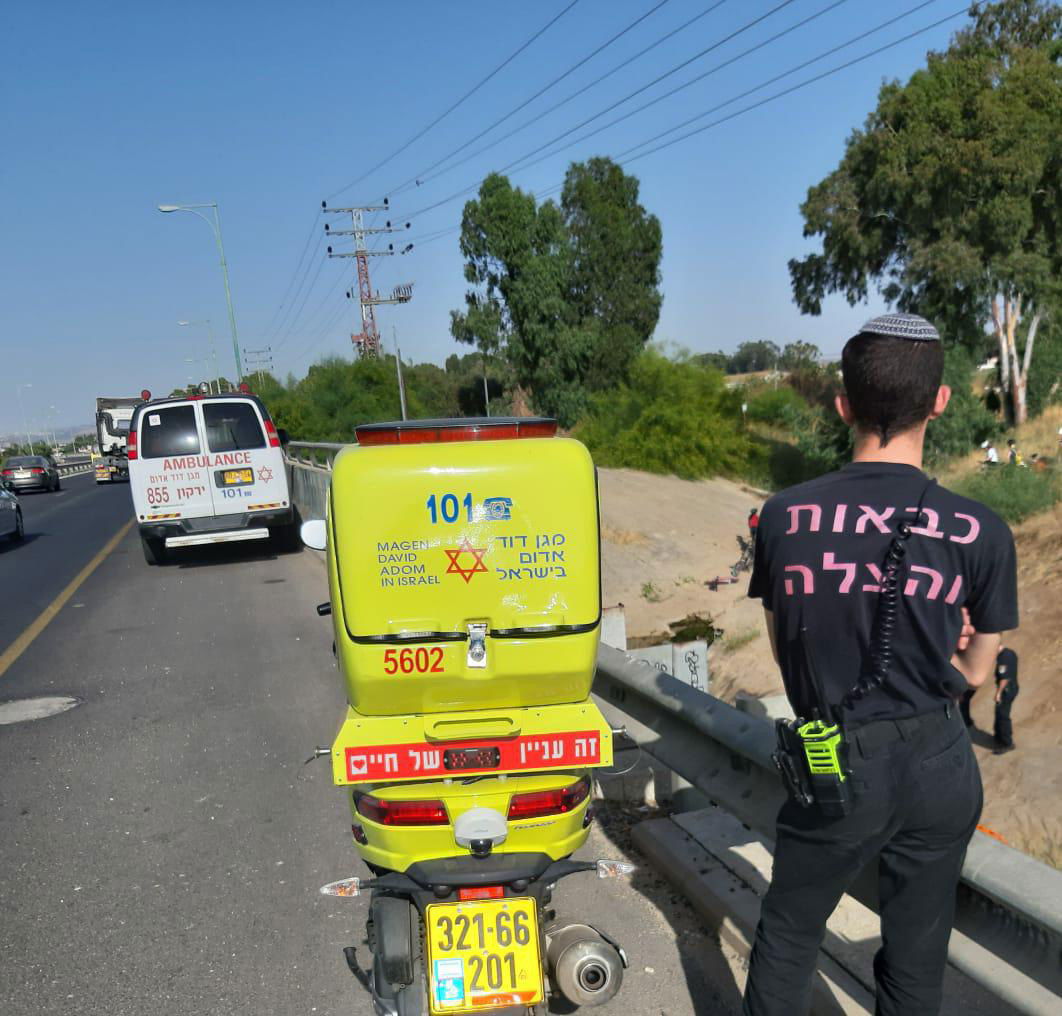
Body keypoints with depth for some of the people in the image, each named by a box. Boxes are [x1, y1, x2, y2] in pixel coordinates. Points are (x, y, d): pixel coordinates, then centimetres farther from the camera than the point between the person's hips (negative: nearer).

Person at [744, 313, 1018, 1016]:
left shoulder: (784, 516, -10)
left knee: (787, 936, 21)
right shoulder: (982, 532, -11)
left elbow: (785, 648, 2)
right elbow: (974, 672, 1)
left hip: (839, 769, -1)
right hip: (941, 769, 2)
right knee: (917, 958, 21)